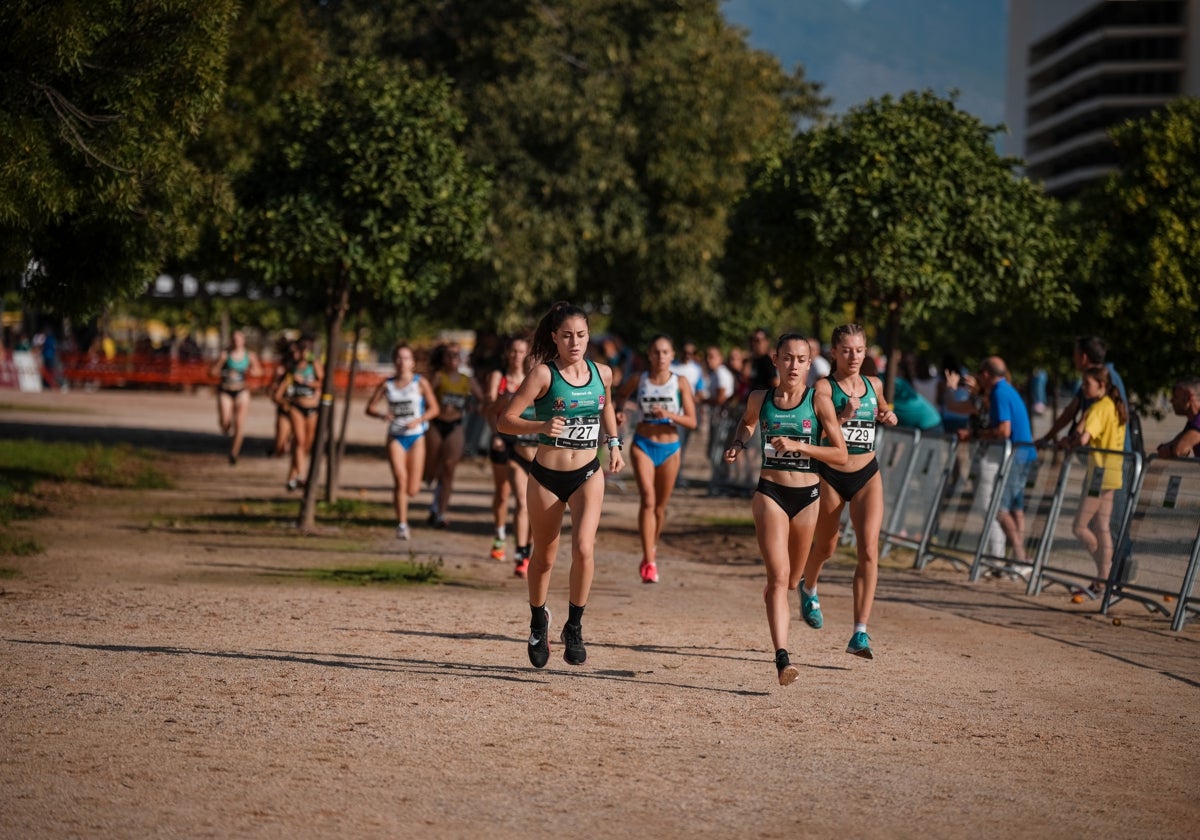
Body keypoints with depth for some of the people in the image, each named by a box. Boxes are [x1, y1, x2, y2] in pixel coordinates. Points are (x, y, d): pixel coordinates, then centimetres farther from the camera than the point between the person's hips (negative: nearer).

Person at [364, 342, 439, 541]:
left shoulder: (420, 383, -3)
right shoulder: (387, 385, 1)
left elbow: (434, 408, -1)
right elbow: (370, 408, 4)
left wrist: (418, 420, -18)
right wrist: (382, 415, -18)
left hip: (416, 437, 0)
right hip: (395, 437, 0)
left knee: (412, 490, 0)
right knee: (400, 478, -19)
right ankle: (401, 524, -11)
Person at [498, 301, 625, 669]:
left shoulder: (602, 373, 0)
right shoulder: (544, 373, -12)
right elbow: (506, 420, -16)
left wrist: (614, 444, 13)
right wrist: (541, 426, -31)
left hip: (588, 475, 2)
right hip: (547, 476, -2)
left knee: (584, 548, -20)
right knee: (544, 558, 12)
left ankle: (574, 626, -3)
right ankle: (538, 621, 38)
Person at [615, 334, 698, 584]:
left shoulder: (680, 383, -4)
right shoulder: (638, 380, -1)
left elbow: (691, 422, -6)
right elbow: (620, 394, 21)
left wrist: (670, 414, -23)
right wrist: (618, 412, 1)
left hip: (670, 448, 1)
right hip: (643, 444, -1)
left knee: (660, 506, 11)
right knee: (648, 499, -18)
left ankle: (652, 548, 39)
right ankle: (649, 562, -22)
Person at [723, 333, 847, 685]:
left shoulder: (819, 401, -5)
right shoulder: (760, 399, 2)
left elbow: (841, 454, -8)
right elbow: (747, 422, 26)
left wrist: (798, 445, -18)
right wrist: (738, 444, 6)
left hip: (807, 496, 1)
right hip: (770, 493, -1)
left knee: (791, 578, 16)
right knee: (779, 576, -16)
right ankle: (782, 657, -24)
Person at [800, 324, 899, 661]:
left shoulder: (873, 384, 4)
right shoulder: (823, 387, -11)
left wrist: (888, 415, 4)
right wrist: (844, 415, -31)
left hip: (867, 475, 2)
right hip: (829, 475, -2)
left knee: (869, 549, -15)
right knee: (825, 547, 16)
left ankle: (860, 634, -17)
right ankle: (808, 588, 53)